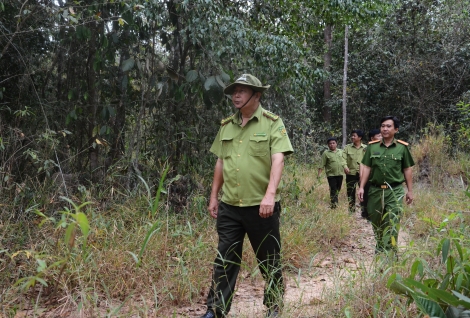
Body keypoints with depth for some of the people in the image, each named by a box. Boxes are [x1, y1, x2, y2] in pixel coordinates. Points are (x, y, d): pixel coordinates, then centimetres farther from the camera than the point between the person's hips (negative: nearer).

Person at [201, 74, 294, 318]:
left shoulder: (272, 123, -5)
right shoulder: (226, 125, 10)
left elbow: (278, 159, -15)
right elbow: (220, 162, 15)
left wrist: (270, 194, -27)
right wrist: (214, 197, 13)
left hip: (261, 205, -4)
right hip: (229, 206, 4)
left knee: (269, 260, 11)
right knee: (224, 260, 8)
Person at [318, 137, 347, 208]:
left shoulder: (340, 152, 11)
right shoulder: (326, 153, -2)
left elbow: (343, 162, 18)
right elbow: (322, 165, -3)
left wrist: (345, 168, 4)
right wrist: (319, 174, -8)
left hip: (340, 174, 4)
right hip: (331, 175, -4)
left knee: (338, 189, 12)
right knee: (333, 189, -6)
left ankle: (335, 202, 27)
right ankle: (334, 203, -2)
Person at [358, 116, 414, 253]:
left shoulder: (402, 147, 0)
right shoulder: (372, 146, 3)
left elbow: (407, 170, 5)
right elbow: (367, 168, 5)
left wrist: (410, 191, 5)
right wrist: (361, 187, -2)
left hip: (395, 191, -2)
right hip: (375, 190, 3)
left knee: (392, 225, -9)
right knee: (376, 223, 13)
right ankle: (380, 248, 32)